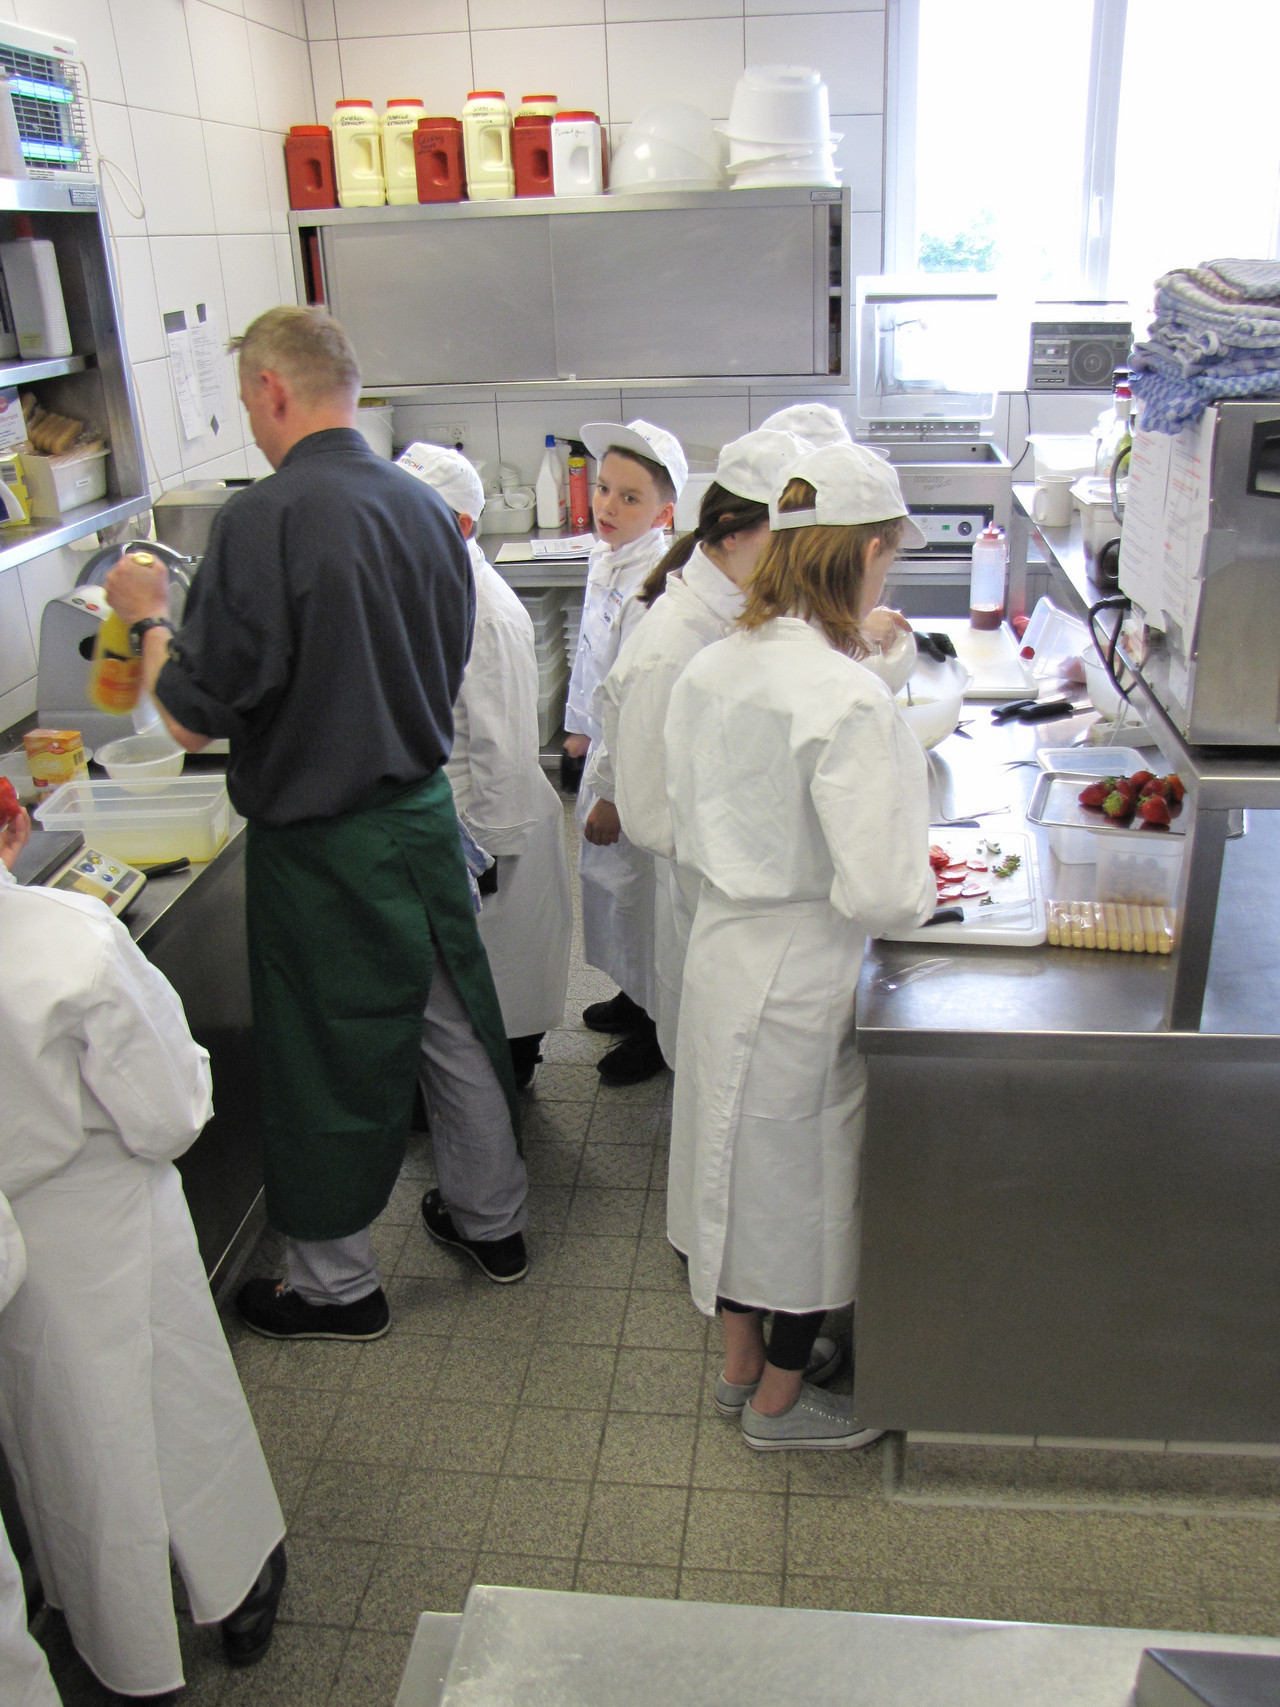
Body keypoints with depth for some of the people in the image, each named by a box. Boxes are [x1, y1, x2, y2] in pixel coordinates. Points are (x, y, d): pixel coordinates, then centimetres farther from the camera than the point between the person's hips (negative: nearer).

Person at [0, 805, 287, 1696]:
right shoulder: (73, 936, -31)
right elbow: (166, 1119, -23)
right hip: (102, 1235, -4)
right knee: (179, 1419, 21)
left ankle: (131, 1655, 46)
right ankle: (239, 1593, 45)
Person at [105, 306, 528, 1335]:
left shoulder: (263, 521, -20)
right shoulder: (426, 507, 2)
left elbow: (193, 718, -18)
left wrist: (149, 619, -1)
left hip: (320, 842, -6)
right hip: (427, 810, 7)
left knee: (329, 1058, 9)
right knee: (456, 1023, 20)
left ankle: (335, 1286, 29)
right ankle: (491, 1220, 39)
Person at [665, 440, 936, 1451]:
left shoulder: (710, 670, -2)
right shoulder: (848, 699, -25)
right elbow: (878, 892, -26)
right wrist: (929, 891, -6)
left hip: (721, 950, 7)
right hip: (804, 983, -7)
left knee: (742, 1159, 23)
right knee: (808, 1181, 15)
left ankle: (740, 1362, 45)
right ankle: (779, 1400, 36)